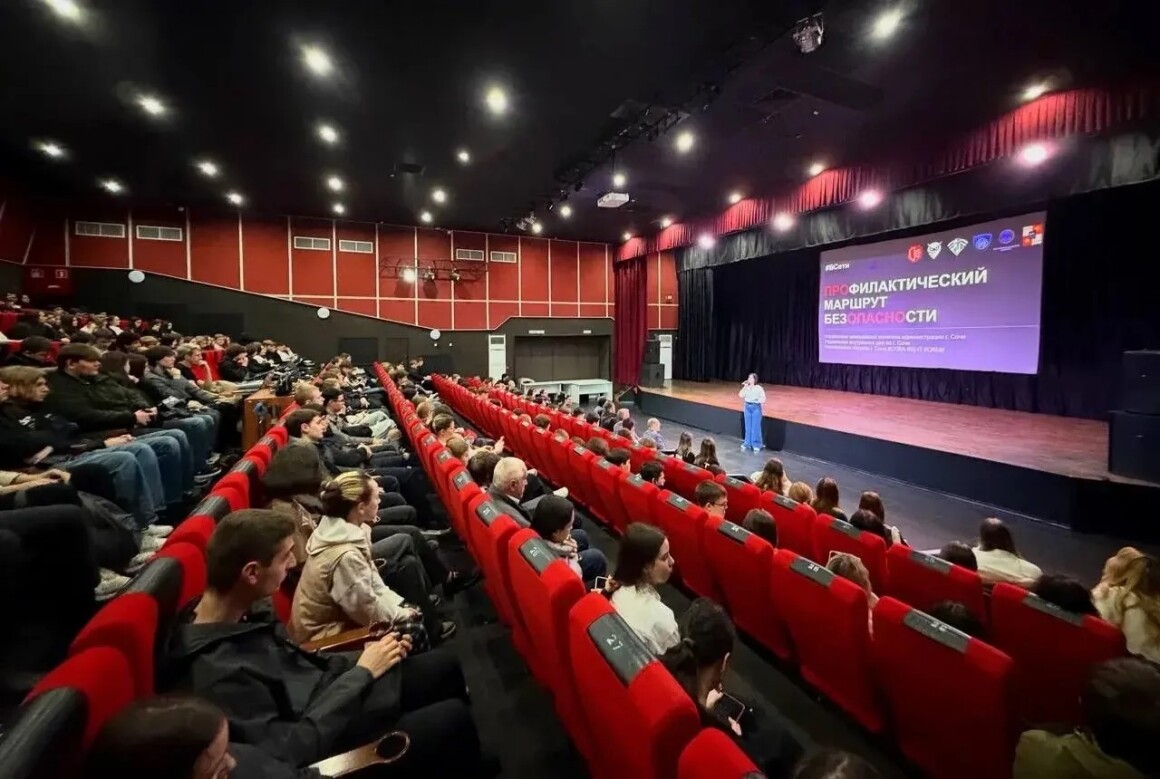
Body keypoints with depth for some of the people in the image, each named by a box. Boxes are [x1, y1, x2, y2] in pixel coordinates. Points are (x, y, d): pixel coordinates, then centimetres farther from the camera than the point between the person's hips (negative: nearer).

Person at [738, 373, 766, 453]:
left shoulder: (759, 388, -7)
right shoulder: (746, 388, 2)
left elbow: (763, 397, -9)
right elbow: (741, 395, -8)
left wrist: (762, 401, -29)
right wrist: (744, 387, -10)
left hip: (756, 407, -3)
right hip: (748, 407, 4)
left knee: (755, 426, 2)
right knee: (748, 426, 11)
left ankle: (756, 445, 13)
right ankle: (747, 443, 22)